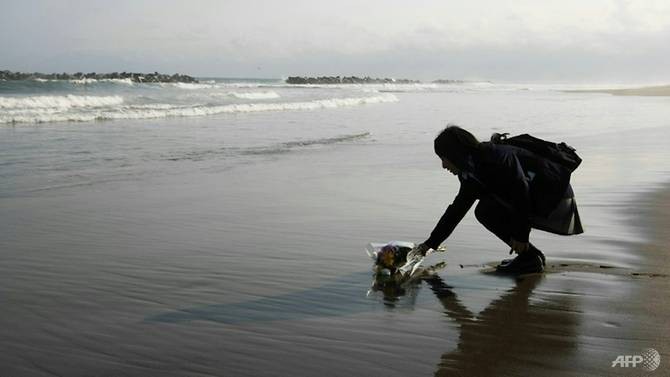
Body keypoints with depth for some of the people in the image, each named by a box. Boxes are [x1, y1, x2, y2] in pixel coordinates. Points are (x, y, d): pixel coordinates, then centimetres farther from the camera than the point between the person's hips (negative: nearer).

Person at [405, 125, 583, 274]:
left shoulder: (497, 157, -19)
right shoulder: (472, 174, 10)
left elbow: (522, 190, -23)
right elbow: (456, 209, 16)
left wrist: (521, 235, -21)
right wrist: (429, 245, 17)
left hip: (554, 195, -10)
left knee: (486, 210, -14)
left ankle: (530, 257, -8)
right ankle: (532, 255, 11)